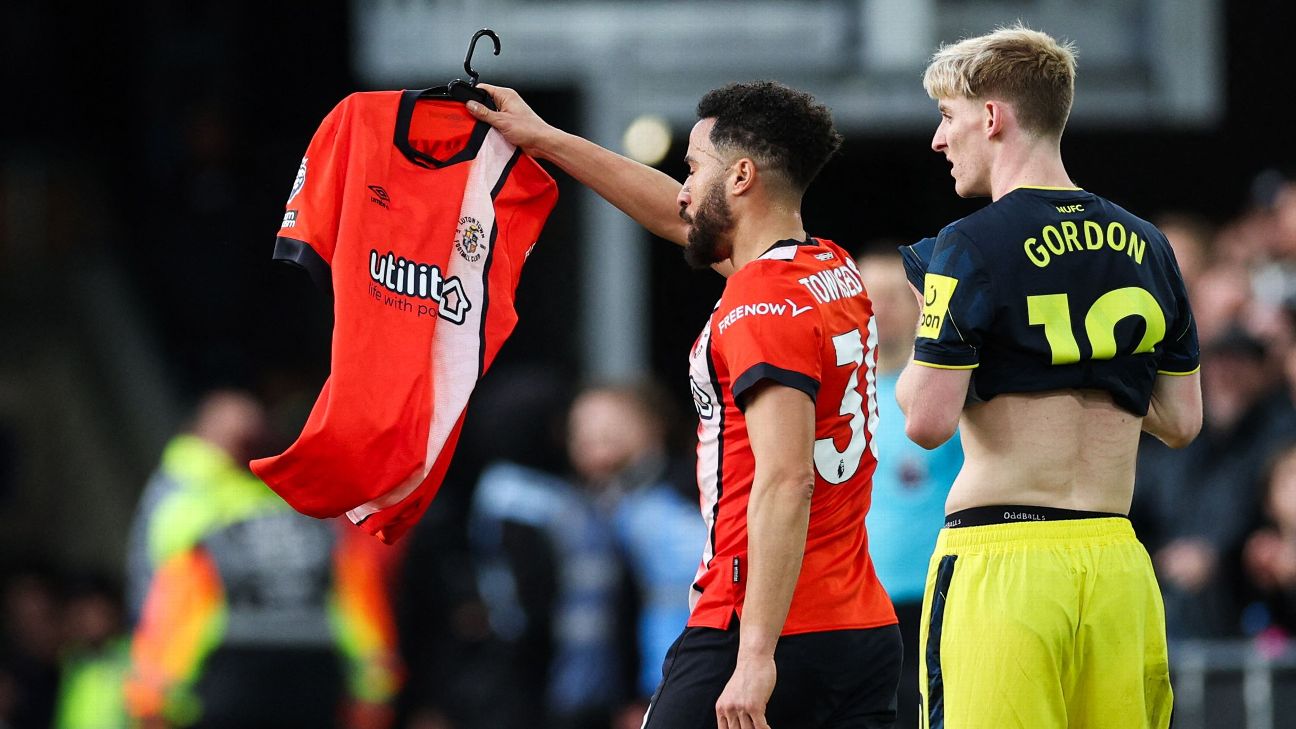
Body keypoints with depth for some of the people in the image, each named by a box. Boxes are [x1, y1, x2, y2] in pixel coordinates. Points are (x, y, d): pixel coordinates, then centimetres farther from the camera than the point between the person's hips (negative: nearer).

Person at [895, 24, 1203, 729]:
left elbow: (928, 421, -11)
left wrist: (928, 344, 8)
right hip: (1117, 561, 6)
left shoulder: (973, 246, -7)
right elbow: (1181, 422, 17)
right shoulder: (1145, 246, 12)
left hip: (1000, 562, -6)